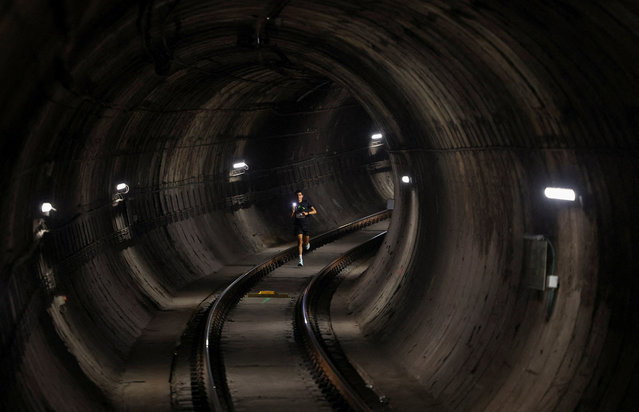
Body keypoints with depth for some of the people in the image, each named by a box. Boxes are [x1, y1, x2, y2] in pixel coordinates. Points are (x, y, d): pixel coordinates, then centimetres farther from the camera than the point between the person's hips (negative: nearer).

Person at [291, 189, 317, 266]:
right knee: (300, 241, -13)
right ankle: (300, 260, -14)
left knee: (306, 241, 10)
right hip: (298, 225, 0)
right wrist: (293, 211, -18)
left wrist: (307, 213, -21)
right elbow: (291, 216, 3)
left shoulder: (306, 203, -3)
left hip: (306, 224, 0)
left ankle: (307, 243, 51)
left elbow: (315, 211, -5)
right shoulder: (294, 204, 1)